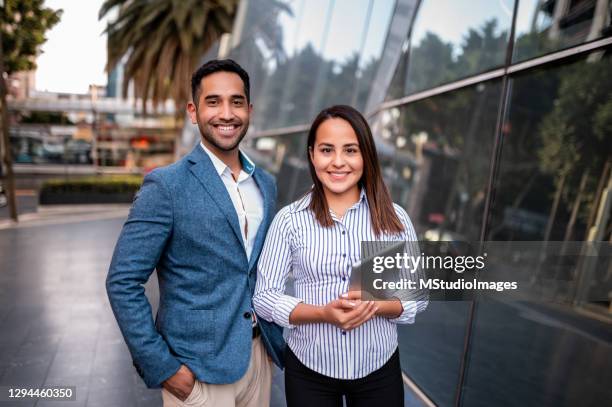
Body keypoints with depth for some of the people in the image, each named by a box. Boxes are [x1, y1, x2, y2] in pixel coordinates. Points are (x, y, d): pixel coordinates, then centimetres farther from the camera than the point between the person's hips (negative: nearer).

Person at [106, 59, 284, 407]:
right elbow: (123, 282, -14)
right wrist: (161, 366, -15)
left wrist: (277, 339, 9)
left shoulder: (266, 183, 5)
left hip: (259, 358, 6)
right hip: (198, 369, -5)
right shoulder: (166, 186, -13)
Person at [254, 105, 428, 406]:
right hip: (308, 370, -1)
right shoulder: (289, 219, -7)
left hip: (379, 370, 1)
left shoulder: (394, 218, -4)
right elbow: (264, 297, -6)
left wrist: (376, 305, -18)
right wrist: (324, 314, -20)